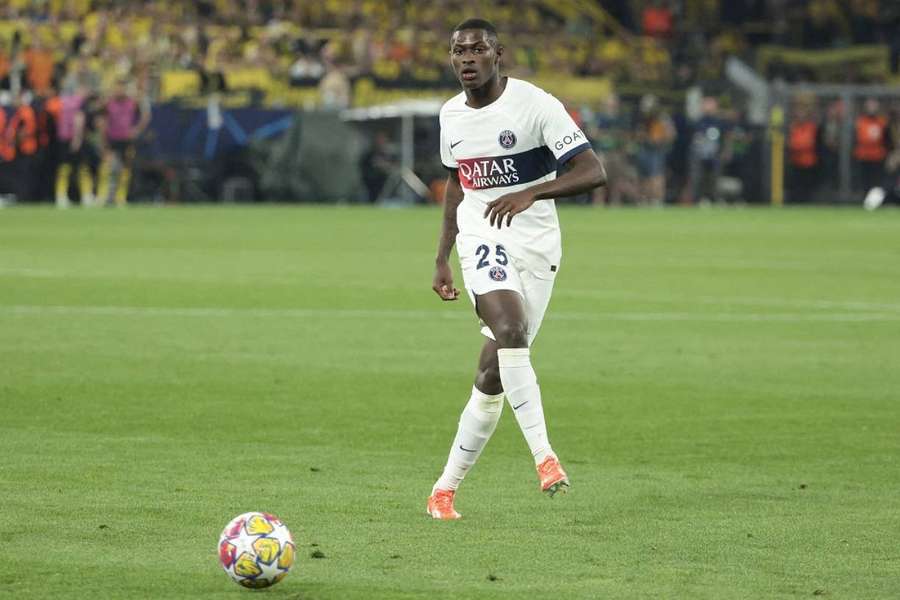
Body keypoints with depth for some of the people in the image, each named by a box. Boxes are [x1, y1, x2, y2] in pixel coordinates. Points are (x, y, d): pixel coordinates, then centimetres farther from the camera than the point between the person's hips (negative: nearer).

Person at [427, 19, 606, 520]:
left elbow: (594, 172, -15)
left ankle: (447, 486, 11)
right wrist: (442, 259, 21)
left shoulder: (535, 104, -10)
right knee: (511, 331, -29)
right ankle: (544, 456, -30)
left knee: (493, 375, -2)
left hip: (536, 245, -2)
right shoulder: (451, 115, 8)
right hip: (483, 241, 2)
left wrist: (531, 194, -29)